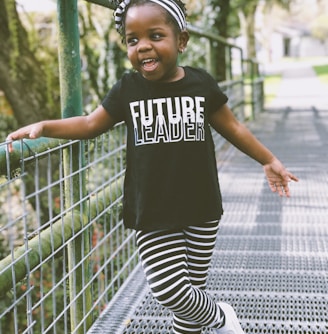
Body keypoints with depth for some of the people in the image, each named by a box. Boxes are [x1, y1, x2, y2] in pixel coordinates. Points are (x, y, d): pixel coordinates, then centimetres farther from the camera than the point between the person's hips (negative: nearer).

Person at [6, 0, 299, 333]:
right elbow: (91, 124, 8)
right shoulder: (127, 88, -2)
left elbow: (232, 128, 10)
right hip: (153, 216, 0)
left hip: (201, 210, 0)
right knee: (168, 290, -5)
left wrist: (269, 160, 15)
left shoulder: (201, 83, -2)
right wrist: (44, 126, -5)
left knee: (192, 286, 7)